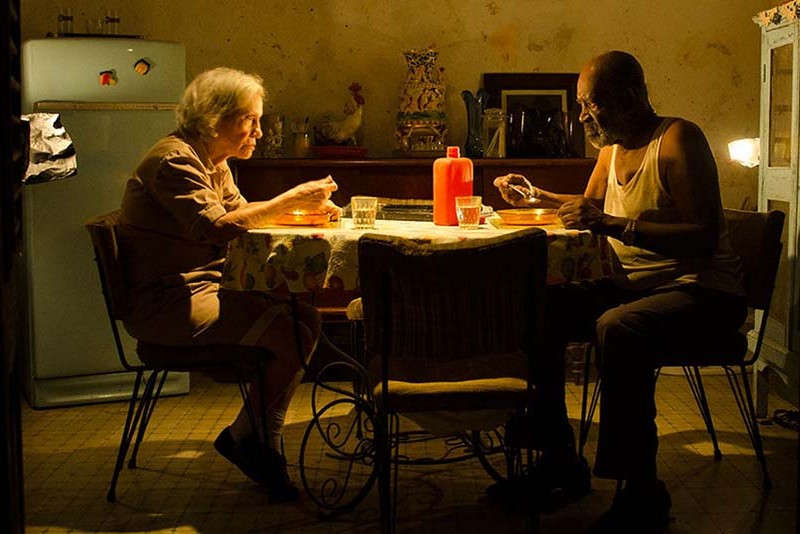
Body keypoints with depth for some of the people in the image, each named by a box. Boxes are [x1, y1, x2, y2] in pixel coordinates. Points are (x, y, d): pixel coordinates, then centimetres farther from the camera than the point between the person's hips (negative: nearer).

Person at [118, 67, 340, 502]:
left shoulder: (214, 163, 16)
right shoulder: (174, 159, -15)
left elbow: (240, 212, 17)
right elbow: (215, 226, -27)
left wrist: (304, 206, 1)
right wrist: (288, 201, -24)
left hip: (205, 289, 10)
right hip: (164, 304, -10)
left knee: (306, 317, -7)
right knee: (292, 335, -22)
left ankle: (259, 441, 1)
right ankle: (245, 438, 0)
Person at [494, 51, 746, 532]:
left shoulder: (677, 139, -14)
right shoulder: (613, 148, 11)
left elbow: (704, 239, -25)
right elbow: (592, 204, 33)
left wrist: (612, 224, -29)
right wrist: (536, 196, 17)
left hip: (702, 292, -8)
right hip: (634, 286, 9)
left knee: (618, 327, -36)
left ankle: (642, 492, -25)